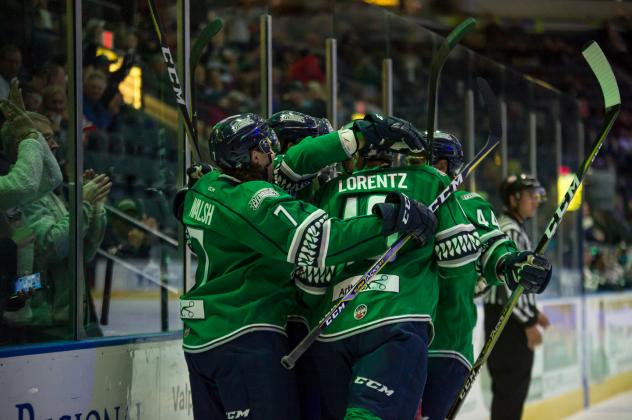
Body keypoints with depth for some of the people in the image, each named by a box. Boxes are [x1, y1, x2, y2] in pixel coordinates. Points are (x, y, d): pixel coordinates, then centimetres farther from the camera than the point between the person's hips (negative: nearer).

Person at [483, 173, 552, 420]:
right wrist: (528, 323, -19)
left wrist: (533, 312, 22)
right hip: (506, 318, -11)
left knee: (517, 382, 15)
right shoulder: (509, 231, -16)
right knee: (509, 384, -9)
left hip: (514, 317, 11)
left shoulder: (515, 229, 17)